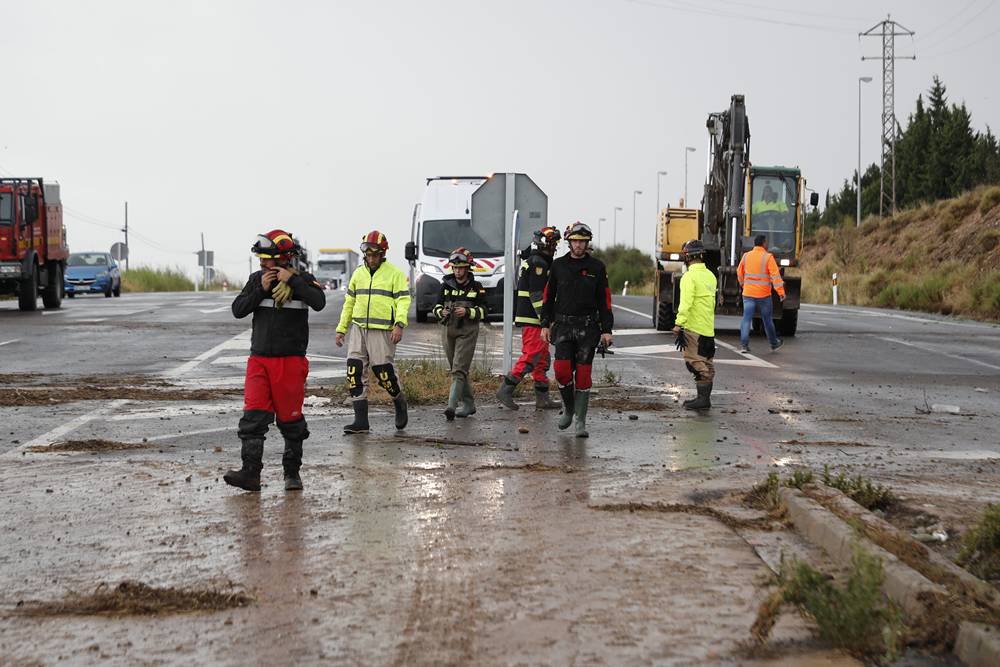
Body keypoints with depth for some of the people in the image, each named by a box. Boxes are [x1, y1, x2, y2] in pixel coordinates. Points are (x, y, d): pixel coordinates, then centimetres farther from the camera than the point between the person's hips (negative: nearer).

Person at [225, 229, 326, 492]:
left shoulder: (302, 280, -3)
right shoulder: (256, 279, 7)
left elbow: (319, 302, -21)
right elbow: (238, 310, 1)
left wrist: (291, 281, -19)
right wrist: (261, 290, -10)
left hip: (291, 361, -3)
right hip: (259, 360, 3)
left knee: (290, 419, 5)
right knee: (254, 416, -9)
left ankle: (292, 472, 18)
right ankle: (250, 473, -11)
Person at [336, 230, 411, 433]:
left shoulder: (395, 274, 0)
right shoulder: (358, 274, 16)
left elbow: (403, 300, -8)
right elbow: (349, 302, 22)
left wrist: (399, 324, -22)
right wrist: (341, 329, 19)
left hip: (382, 331, -5)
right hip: (358, 328, 5)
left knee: (383, 371, -9)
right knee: (355, 372, -3)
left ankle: (399, 402, 22)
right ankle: (361, 421, 1)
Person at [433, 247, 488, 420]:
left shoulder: (476, 287, -1)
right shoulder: (446, 285, 7)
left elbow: (483, 312, -3)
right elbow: (436, 307, 9)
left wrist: (467, 312, -20)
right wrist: (441, 312, -14)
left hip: (467, 332, -5)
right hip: (449, 330, 5)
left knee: (459, 370, -15)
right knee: (455, 369, 12)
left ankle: (452, 405, -24)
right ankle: (468, 404, 24)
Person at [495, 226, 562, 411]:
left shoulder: (533, 261, 19)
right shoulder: (538, 263, -13)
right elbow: (537, 295, -20)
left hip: (534, 319, 11)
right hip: (533, 319, -11)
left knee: (542, 358, 11)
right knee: (531, 357, -11)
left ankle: (543, 398, 13)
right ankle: (506, 390, -10)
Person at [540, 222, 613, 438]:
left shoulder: (597, 267, 3)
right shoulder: (558, 265, 6)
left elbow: (604, 300, 3)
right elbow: (548, 297, 11)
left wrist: (606, 330, -2)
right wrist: (545, 325, 5)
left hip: (588, 327, -1)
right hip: (563, 326, 1)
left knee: (583, 374, -2)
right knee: (562, 371, -9)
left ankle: (581, 422, 5)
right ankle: (568, 410, 16)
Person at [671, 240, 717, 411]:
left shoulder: (690, 277, -13)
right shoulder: (710, 276, 13)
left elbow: (686, 304, -21)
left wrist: (678, 326, -21)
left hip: (694, 328, -8)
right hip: (709, 328, 8)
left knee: (695, 363, -5)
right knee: (706, 364, 12)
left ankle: (703, 398, -7)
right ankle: (704, 398, 19)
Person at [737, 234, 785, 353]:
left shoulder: (746, 256, 4)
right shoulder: (768, 257, -9)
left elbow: (740, 273, 16)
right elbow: (775, 276, -14)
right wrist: (781, 292, -13)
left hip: (748, 293, 3)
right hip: (763, 294, -3)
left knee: (746, 318, 0)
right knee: (767, 319, 10)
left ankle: (743, 344, -10)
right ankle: (774, 343, 24)